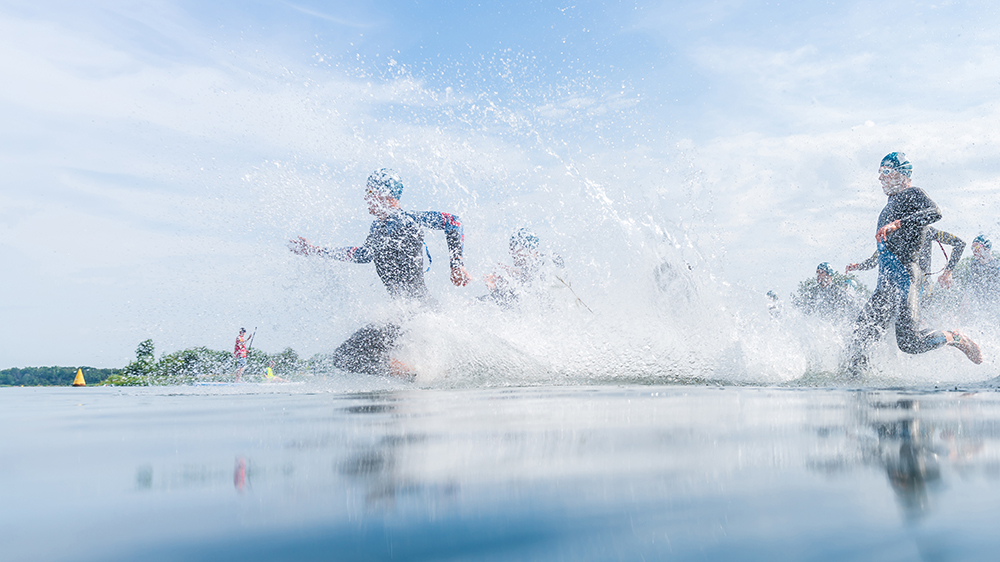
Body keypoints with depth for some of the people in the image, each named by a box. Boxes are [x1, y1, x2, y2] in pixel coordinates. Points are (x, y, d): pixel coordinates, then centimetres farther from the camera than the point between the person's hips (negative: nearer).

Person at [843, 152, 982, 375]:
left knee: (909, 342, -11)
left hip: (903, 276, -8)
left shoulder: (912, 194, -2)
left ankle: (956, 339, 12)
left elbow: (935, 213, -24)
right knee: (862, 332, -4)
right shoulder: (893, 200, 23)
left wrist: (897, 223, -34)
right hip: (887, 281, 8)